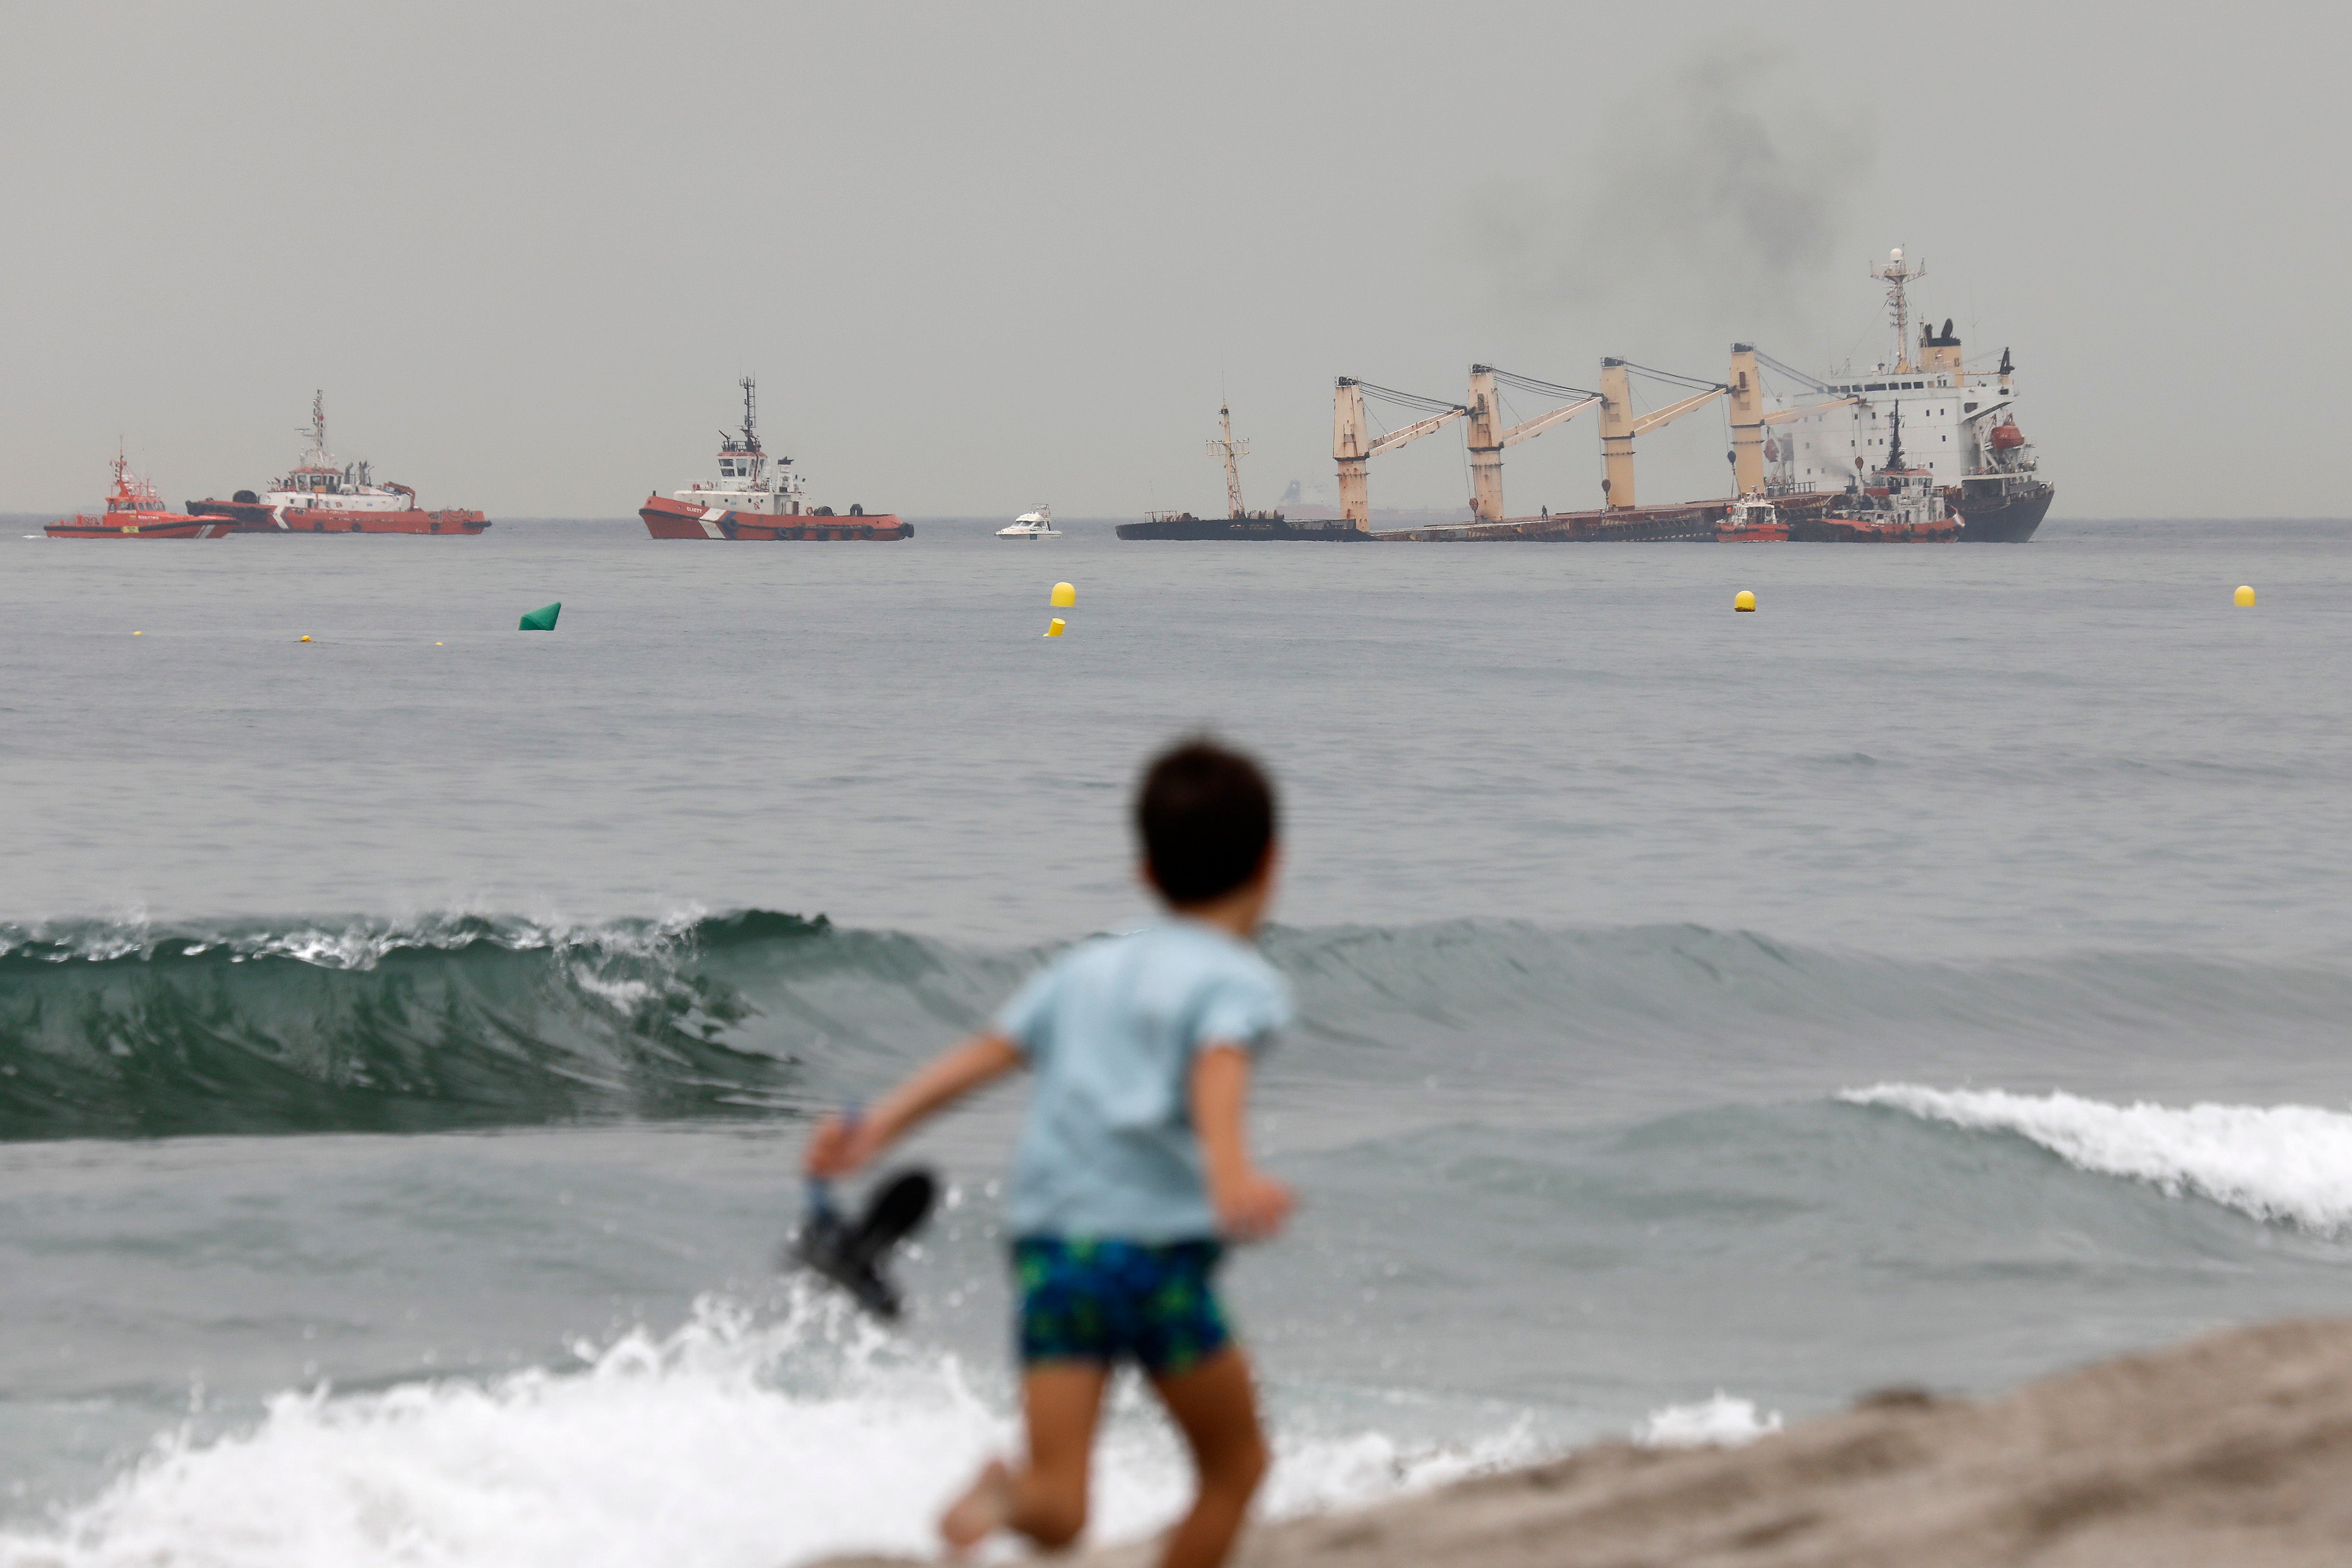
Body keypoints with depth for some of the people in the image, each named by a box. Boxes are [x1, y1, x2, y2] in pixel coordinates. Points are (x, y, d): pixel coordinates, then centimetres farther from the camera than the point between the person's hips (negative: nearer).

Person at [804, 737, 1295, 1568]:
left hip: (1048, 1248, 5)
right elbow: (1218, 1073, -17)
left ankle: (1008, 1497, -37)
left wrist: (877, 1126, 3)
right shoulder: (1237, 979, 3)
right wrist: (1232, 1177, -33)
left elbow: (983, 1053, 8)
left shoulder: (1086, 968, 21)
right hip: (1157, 1246, -4)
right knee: (1235, 1466, 16)